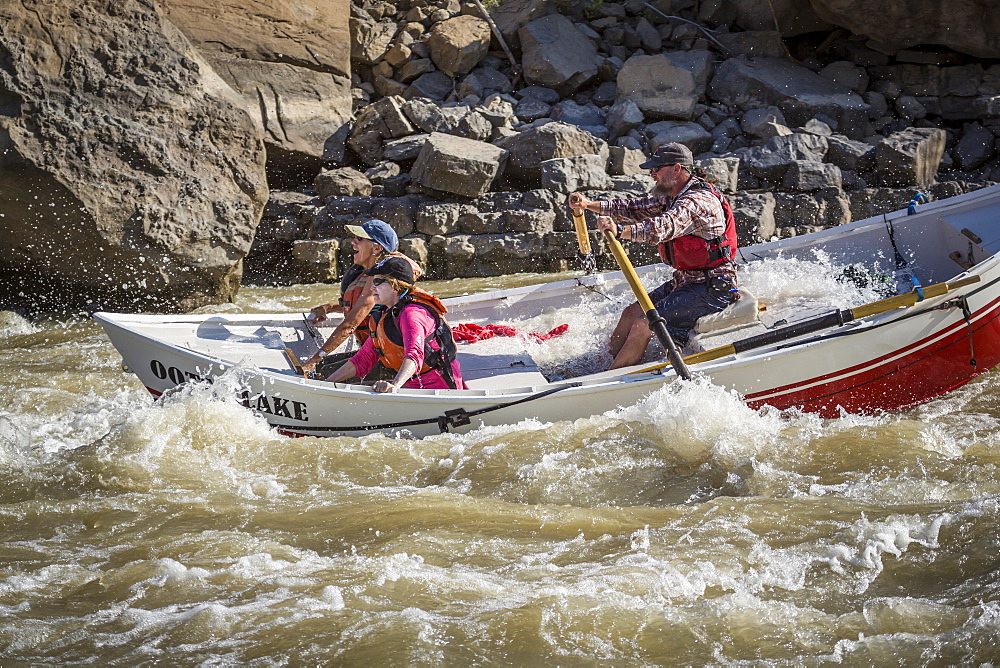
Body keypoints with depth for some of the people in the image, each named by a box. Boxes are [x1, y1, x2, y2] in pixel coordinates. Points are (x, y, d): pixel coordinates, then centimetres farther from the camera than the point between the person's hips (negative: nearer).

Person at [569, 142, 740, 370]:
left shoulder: (698, 202, -23)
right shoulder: (671, 196, 9)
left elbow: (663, 228, -39)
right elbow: (635, 209, 10)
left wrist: (619, 230, -52)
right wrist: (589, 204, -2)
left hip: (711, 289, -10)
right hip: (685, 280, 10)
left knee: (645, 323, -17)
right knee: (632, 313, 5)